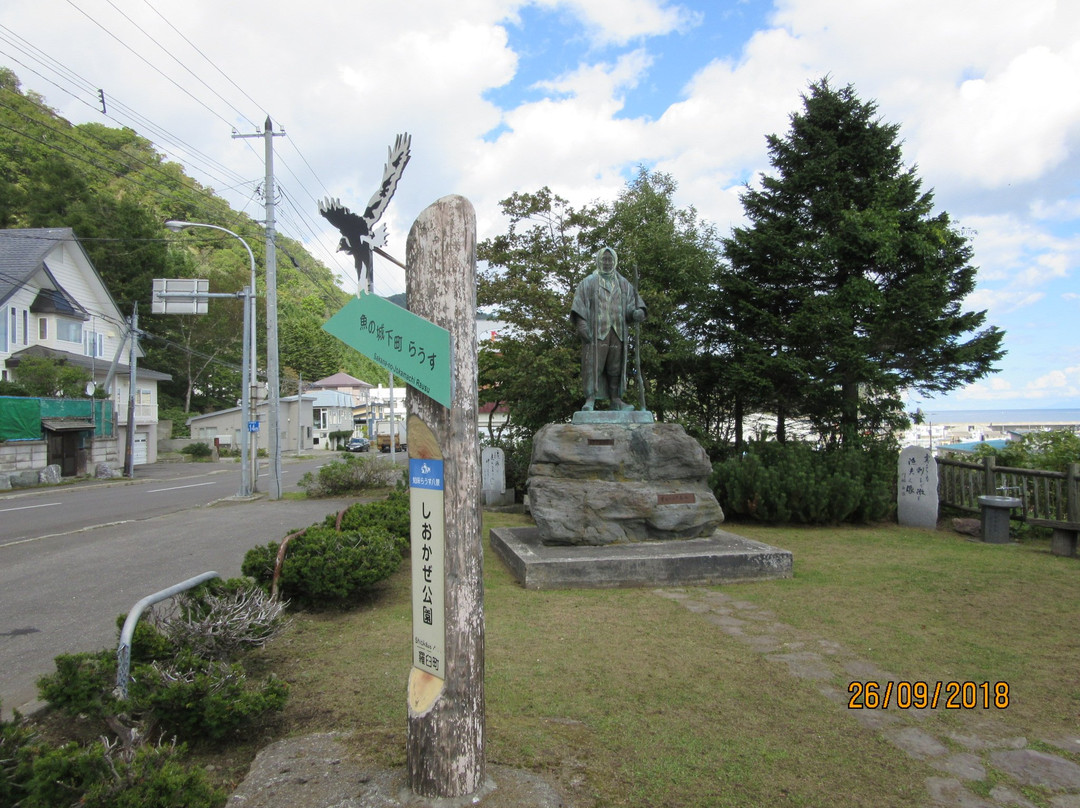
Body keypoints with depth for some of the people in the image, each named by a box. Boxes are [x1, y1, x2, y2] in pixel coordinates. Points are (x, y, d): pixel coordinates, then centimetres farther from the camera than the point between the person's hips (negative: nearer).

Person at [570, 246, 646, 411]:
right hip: (596, 329, -3)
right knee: (593, 363, -10)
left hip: (617, 330, 3)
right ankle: (590, 399, -12)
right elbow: (580, 304, 1)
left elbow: (632, 302, 10)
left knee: (616, 365, 2)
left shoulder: (623, 283, 18)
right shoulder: (589, 282, 9)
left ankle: (615, 399, 6)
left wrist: (637, 312, -13)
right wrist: (581, 323, -13)